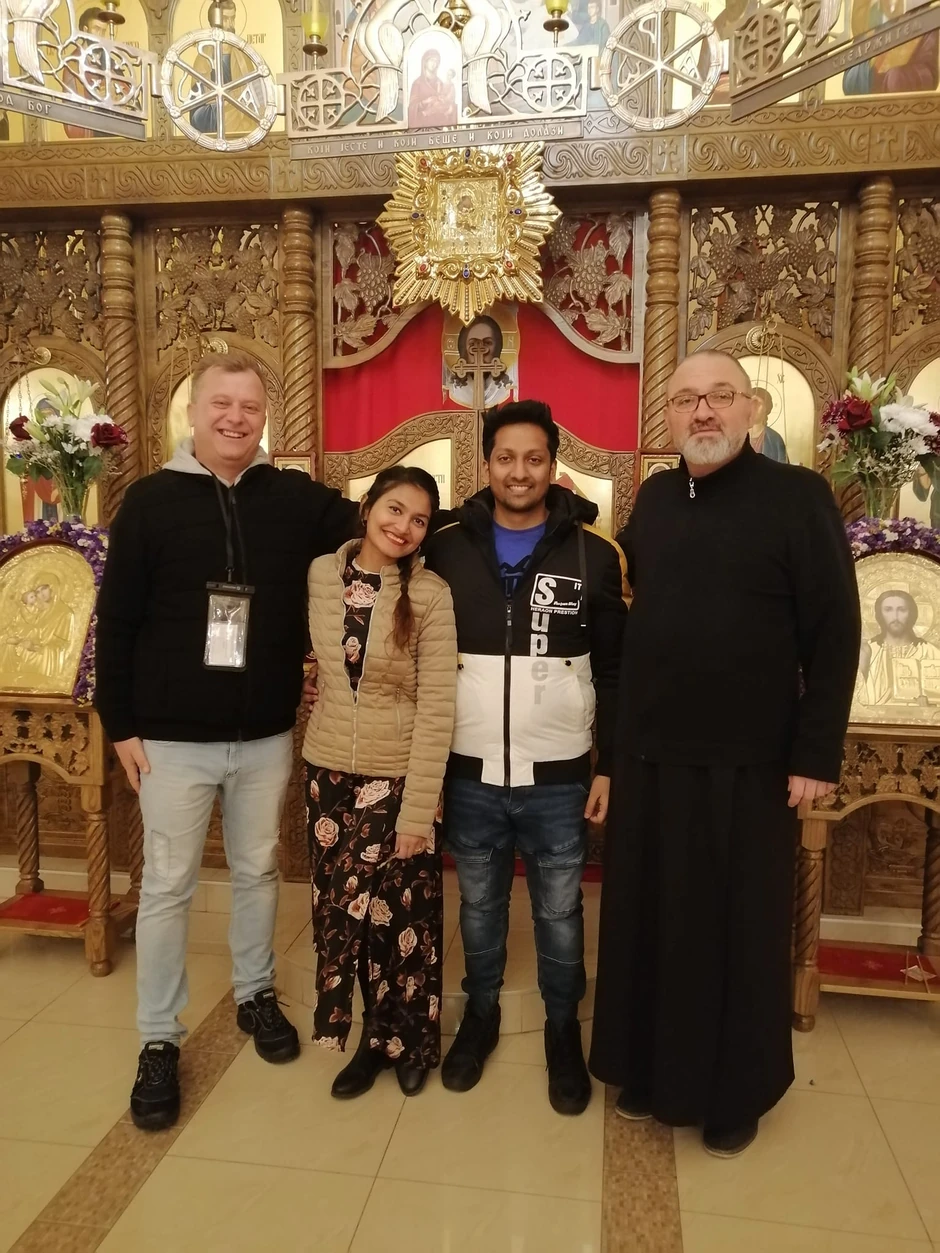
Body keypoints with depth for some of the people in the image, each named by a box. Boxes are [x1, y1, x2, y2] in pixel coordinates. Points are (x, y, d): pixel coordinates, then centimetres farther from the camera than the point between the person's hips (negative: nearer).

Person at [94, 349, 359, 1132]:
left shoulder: (297, 499, -2)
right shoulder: (151, 500, -5)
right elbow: (116, 621, -3)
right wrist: (120, 723, -4)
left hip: (266, 737, 2)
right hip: (172, 738, -2)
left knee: (259, 872, 18)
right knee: (167, 888, 8)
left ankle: (256, 996, 40)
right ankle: (159, 1041, 26)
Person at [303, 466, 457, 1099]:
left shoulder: (432, 595, -13)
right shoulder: (320, 575, -2)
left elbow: (436, 710, -13)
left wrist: (418, 810, -14)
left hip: (398, 778, -3)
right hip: (330, 771, 4)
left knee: (402, 916, 9)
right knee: (341, 910, 13)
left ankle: (406, 1040, 35)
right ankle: (377, 1036, 36)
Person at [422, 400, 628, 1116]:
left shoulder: (595, 553, -4)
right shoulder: (447, 548, -1)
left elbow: (616, 671, 0)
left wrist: (611, 765, -2)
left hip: (560, 777, -1)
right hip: (469, 775, 1)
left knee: (560, 915, 14)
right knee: (478, 908, 19)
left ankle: (564, 1029, 37)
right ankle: (480, 1015, 41)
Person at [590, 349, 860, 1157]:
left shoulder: (798, 496, -7)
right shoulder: (653, 500, 8)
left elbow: (835, 633, -9)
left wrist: (817, 754, -12)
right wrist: (614, 740, 7)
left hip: (749, 762, -4)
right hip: (649, 758, 5)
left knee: (739, 927, 11)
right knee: (648, 919, 14)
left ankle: (737, 1093, 33)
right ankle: (650, 1070, 36)